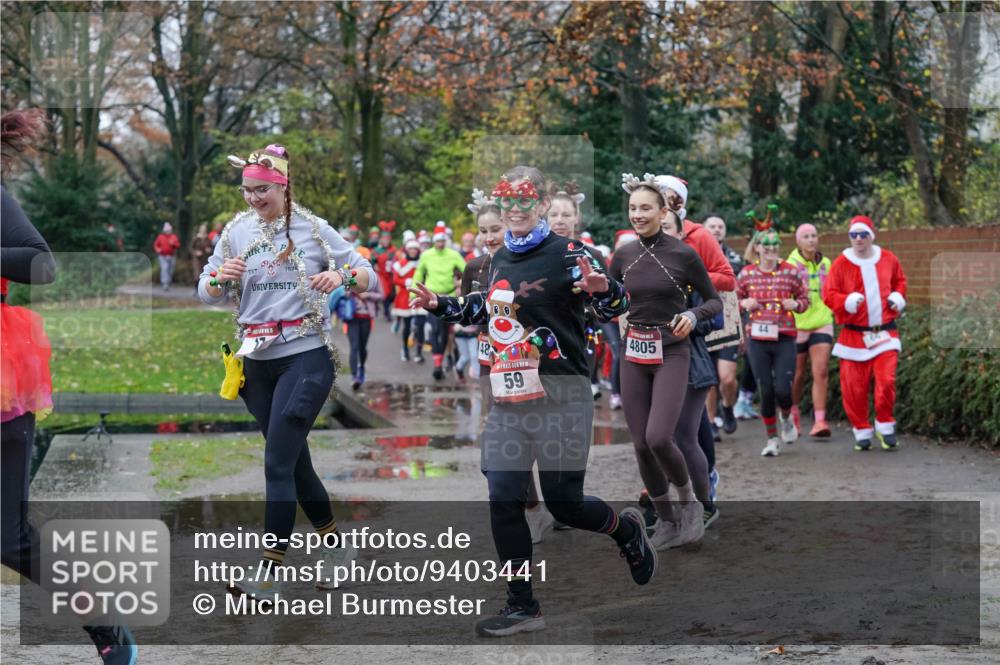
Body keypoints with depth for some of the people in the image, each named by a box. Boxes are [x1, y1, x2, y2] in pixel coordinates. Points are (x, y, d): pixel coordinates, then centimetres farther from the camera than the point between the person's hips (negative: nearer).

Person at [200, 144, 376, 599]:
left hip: (305, 357, -5)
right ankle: (336, 548, 32)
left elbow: (369, 276, -4)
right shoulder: (236, 231, 4)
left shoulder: (312, 229, -5)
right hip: (257, 361, 5)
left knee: (278, 463, -11)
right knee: (294, 461, 15)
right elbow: (206, 295, 6)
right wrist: (220, 277, -17)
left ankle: (269, 575, -9)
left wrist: (343, 276, -27)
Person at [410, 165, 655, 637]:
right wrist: (441, 306, 18)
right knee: (503, 503, 0)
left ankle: (628, 531, 35)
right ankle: (522, 607, 11)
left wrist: (603, 290, -38)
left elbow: (615, 307, -17)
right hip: (508, 401, 6)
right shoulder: (500, 259, 11)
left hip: (561, 400, -6)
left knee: (564, 504, 3)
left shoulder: (566, 255, -10)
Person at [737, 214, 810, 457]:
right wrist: (744, 303, -7)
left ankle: (786, 417, 28)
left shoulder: (790, 272, -1)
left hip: (785, 339, -1)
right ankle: (772, 438, 18)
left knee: (783, 390, -9)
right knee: (766, 391, 2)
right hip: (758, 339, 1)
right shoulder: (747, 273, 2)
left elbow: (805, 298, 9)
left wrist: (795, 304, -12)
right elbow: (735, 298, 14)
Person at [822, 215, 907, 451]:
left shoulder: (888, 259, 5)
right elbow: (828, 295, -3)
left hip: (884, 333, 1)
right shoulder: (841, 264, -2)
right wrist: (847, 301, -22)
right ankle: (862, 431, 17)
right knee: (854, 387, 0)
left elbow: (899, 281, 23)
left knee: (887, 381, -12)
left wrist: (898, 295, 2)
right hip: (853, 334, -1)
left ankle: (885, 426, 8)